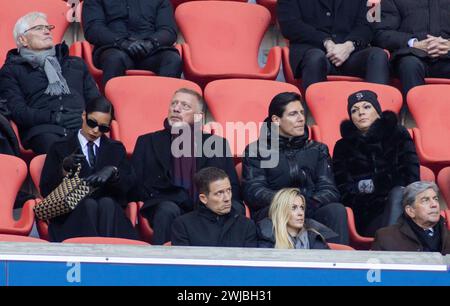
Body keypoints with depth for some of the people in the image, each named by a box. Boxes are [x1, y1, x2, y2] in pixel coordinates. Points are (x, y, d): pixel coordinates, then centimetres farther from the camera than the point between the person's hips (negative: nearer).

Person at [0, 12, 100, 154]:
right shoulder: (12, 70, 20)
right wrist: (55, 118, -8)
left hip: (83, 126, 3)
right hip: (43, 129, -3)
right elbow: (17, 111, 4)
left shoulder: (76, 64, 33)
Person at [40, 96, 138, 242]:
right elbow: (45, 190, 7)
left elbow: (130, 183, 8)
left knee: (106, 203, -33)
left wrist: (113, 171, -13)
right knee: (89, 204, -34)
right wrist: (64, 168, -11)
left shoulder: (116, 149, 24)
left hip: (109, 209, 1)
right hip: (72, 213, -1)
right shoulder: (60, 148, 18)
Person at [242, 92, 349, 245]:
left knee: (336, 210, -28)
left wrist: (309, 203, -15)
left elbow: (329, 190, 9)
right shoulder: (256, 150, 13)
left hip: (311, 213, 2)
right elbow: (252, 191, -1)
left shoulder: (318, 150, 23)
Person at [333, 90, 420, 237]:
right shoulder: (343, 146, 18)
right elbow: (342, 188, 6)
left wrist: (373, 184, -6)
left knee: (398, 194, -34)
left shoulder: (398, 134, 16)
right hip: (366, 216, -1)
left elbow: (411, 177, 6)